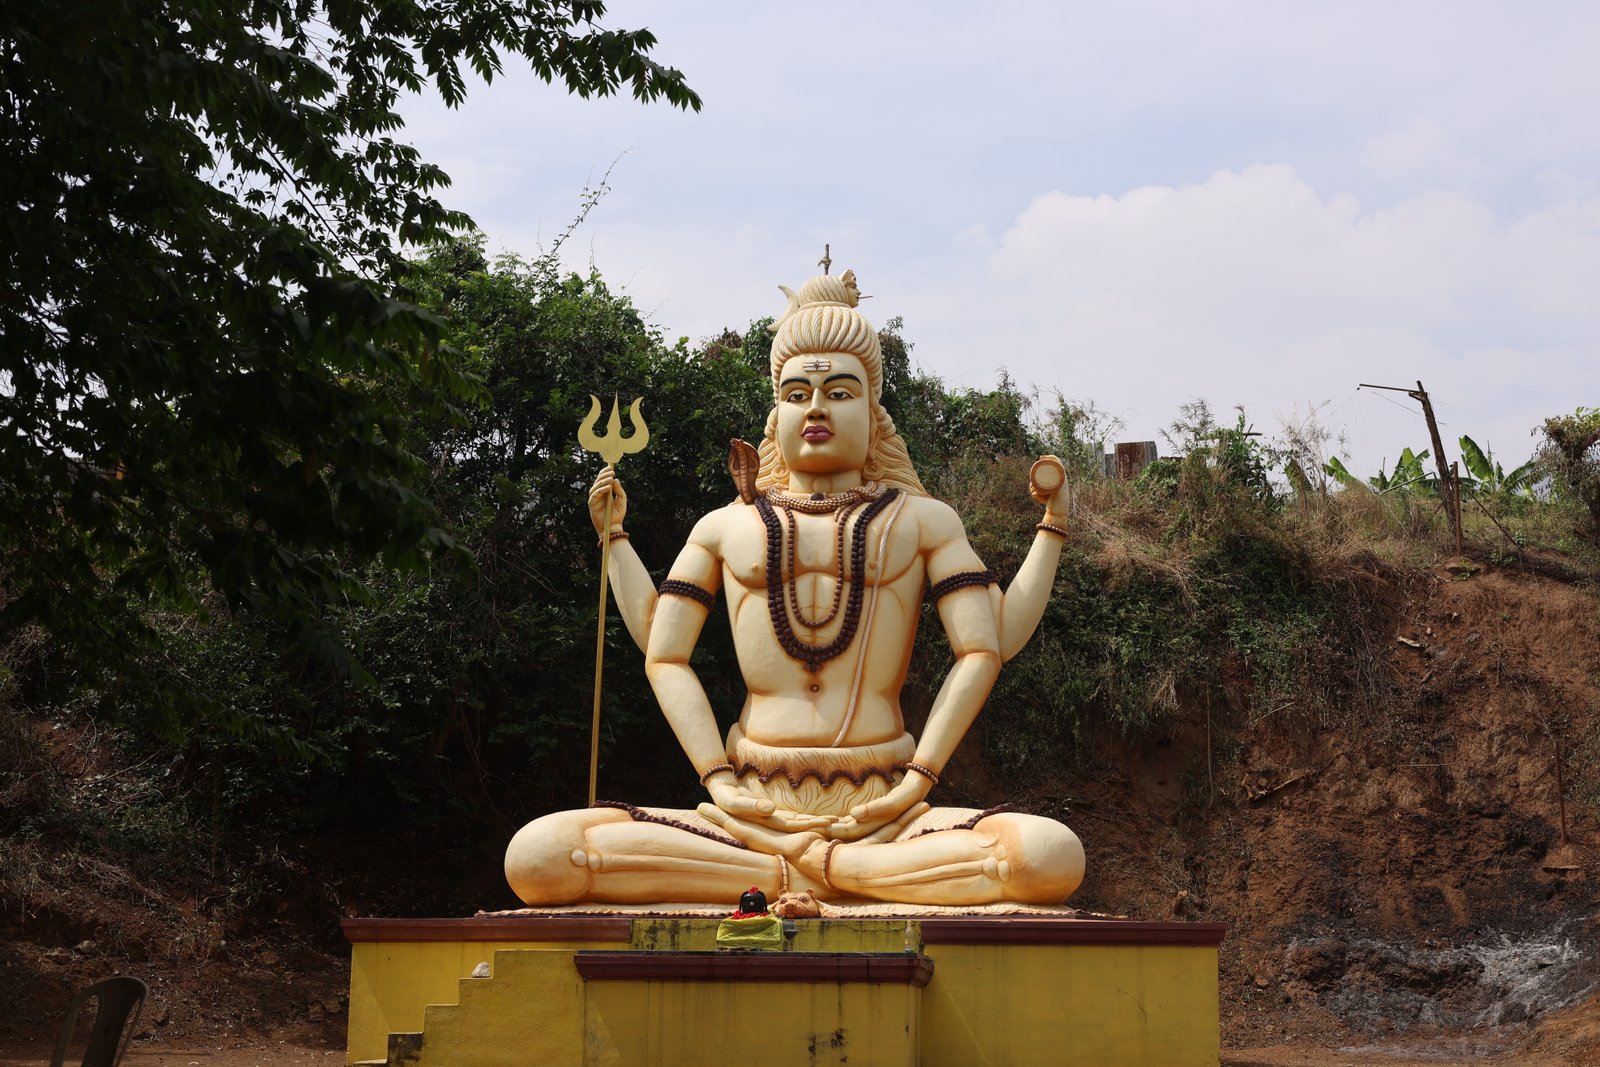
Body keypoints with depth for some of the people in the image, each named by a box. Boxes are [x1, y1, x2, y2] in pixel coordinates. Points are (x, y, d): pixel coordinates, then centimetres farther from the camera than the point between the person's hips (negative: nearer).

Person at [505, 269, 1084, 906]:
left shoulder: (921, 520, 15)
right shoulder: (725, 527, 20)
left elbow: (986, 647, 7)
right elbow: (663, 653, 15)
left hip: (882, 815, -1)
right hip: (751, 816, 1)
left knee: (1053, 857, -33)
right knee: (535, 857, -25)